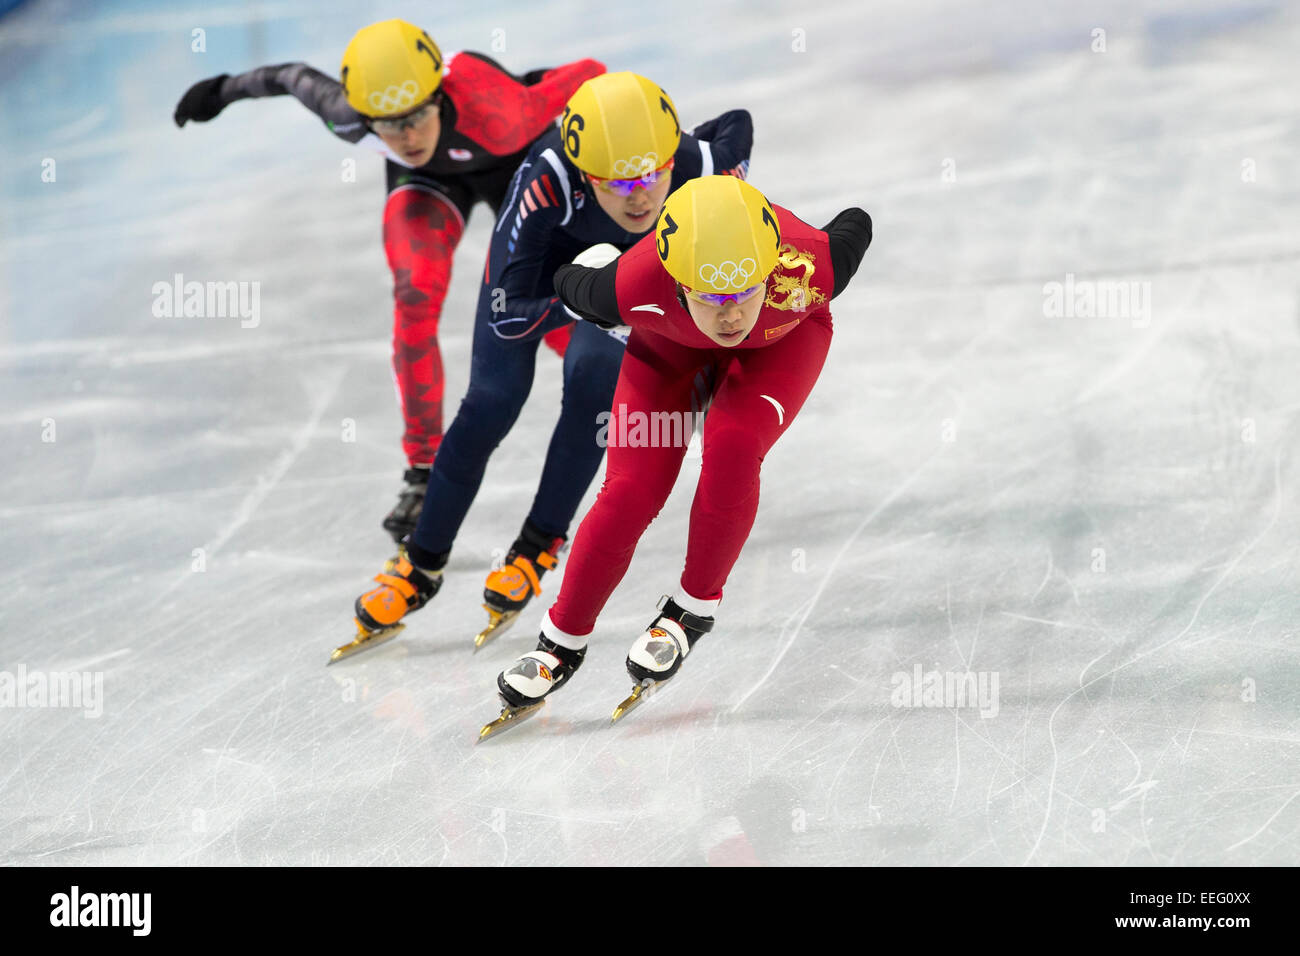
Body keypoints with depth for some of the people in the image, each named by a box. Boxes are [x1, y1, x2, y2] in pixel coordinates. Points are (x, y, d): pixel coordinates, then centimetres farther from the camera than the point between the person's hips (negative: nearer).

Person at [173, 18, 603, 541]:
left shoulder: (496, 114, -46)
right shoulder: (348, 116, -36)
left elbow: (588, 73, -31)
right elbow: (299, 77, -14)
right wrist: (225, 87, 3)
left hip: (509, 160, -2)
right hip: (427, 180, 2)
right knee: (415, 301, -19)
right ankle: (424, 469, -7)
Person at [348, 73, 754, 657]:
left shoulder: (700, 166, -39)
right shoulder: (545, 182, -45)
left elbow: (738, 124, -12)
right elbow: (504, 316, -39)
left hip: (643, 256, 1)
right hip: (543, 245, -1)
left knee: (593, 383, -17)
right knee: (492, 402, -4)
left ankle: (538, 548, 5)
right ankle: (422, 565, 13)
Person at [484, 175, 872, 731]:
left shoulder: (810, 272, -43)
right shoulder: (635, 288, -41)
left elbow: (856, 227, -18)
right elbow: (570, 286, -17)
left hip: (785, 338, -1)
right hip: (673, 341, 1)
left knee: (732, 445, -27)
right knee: (631, 491, -10)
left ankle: (693, 607, -4)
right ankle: (563, 641, 11)